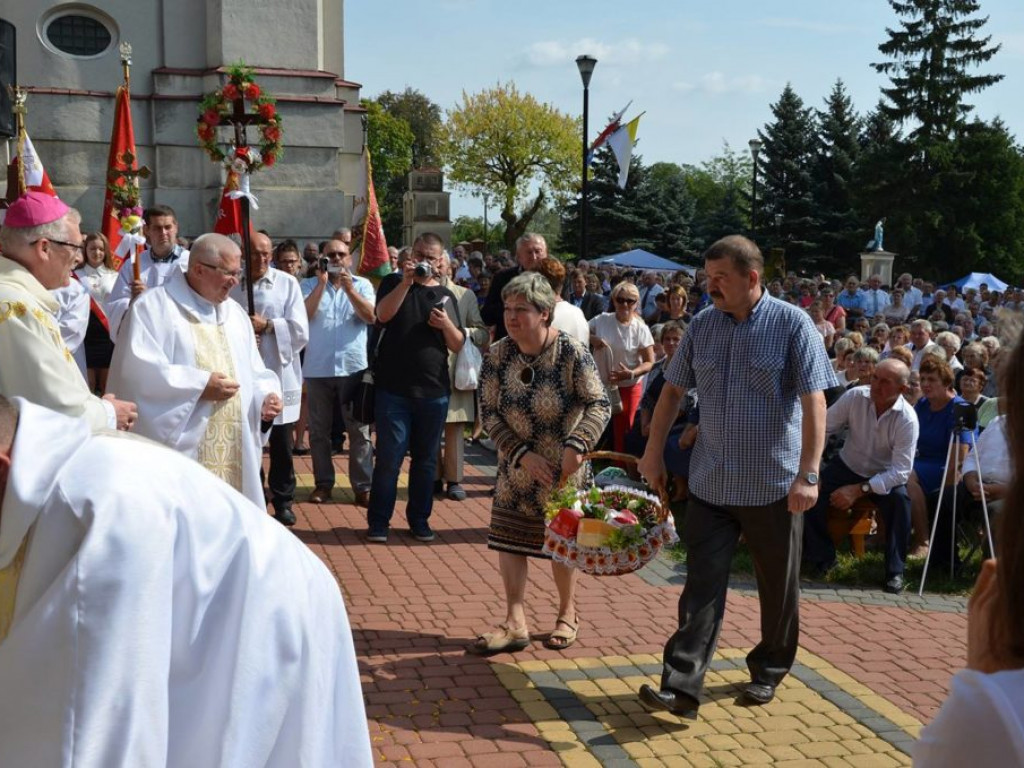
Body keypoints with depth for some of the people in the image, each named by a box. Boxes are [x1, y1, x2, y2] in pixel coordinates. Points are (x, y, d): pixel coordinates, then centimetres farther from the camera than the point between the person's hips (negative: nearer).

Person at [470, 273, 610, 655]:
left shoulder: (572, 353, -17)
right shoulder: (497, 356, -8)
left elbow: (599, 405, -15)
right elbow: (490, 415, -7)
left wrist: (577, 446, -30)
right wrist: (523, 454, -18)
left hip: (562, 469, -3)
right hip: (516, 468, 3)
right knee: (509, 540, 2)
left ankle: (568, 616, 29)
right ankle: (515, 624, 12)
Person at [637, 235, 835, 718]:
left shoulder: (792, 324, -9)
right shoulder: (702, 325, 4)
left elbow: (814, 402, -14)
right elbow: (673, 390, 13)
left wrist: (808, 474, -20)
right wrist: (653, 453, 10)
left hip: (774, 485, -3)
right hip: (711, 483, 3)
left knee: (778, 588, 12)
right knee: (702, 586, -1)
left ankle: (769, 671, 32)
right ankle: (681, 687, -2)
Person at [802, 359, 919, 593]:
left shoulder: (907, 419, -22)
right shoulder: (855, 396, -17)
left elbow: (901, 471, -25)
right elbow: (822, 428, -12)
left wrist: (859, 490, -33)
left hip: (885, 476, -2)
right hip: (847, 467, 2)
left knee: (900, 499, -33)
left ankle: (895, 571, -14)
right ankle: (822, 558, 2)